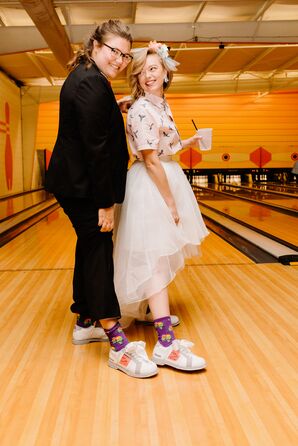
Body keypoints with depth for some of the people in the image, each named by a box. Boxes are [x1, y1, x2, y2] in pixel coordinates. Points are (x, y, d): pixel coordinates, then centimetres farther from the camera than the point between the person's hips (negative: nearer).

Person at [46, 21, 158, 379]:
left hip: (73, 181, 11)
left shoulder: (84, 78, 15)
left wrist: (115, 111, 12)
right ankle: (118, 345, -5)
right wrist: (106, 202, -22)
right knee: (99, 250, -10)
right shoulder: (91, 85, -18)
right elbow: (96, 147, -23)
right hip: (81, 185, -11)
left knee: (89, 246, 16)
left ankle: (86, 323, 29)